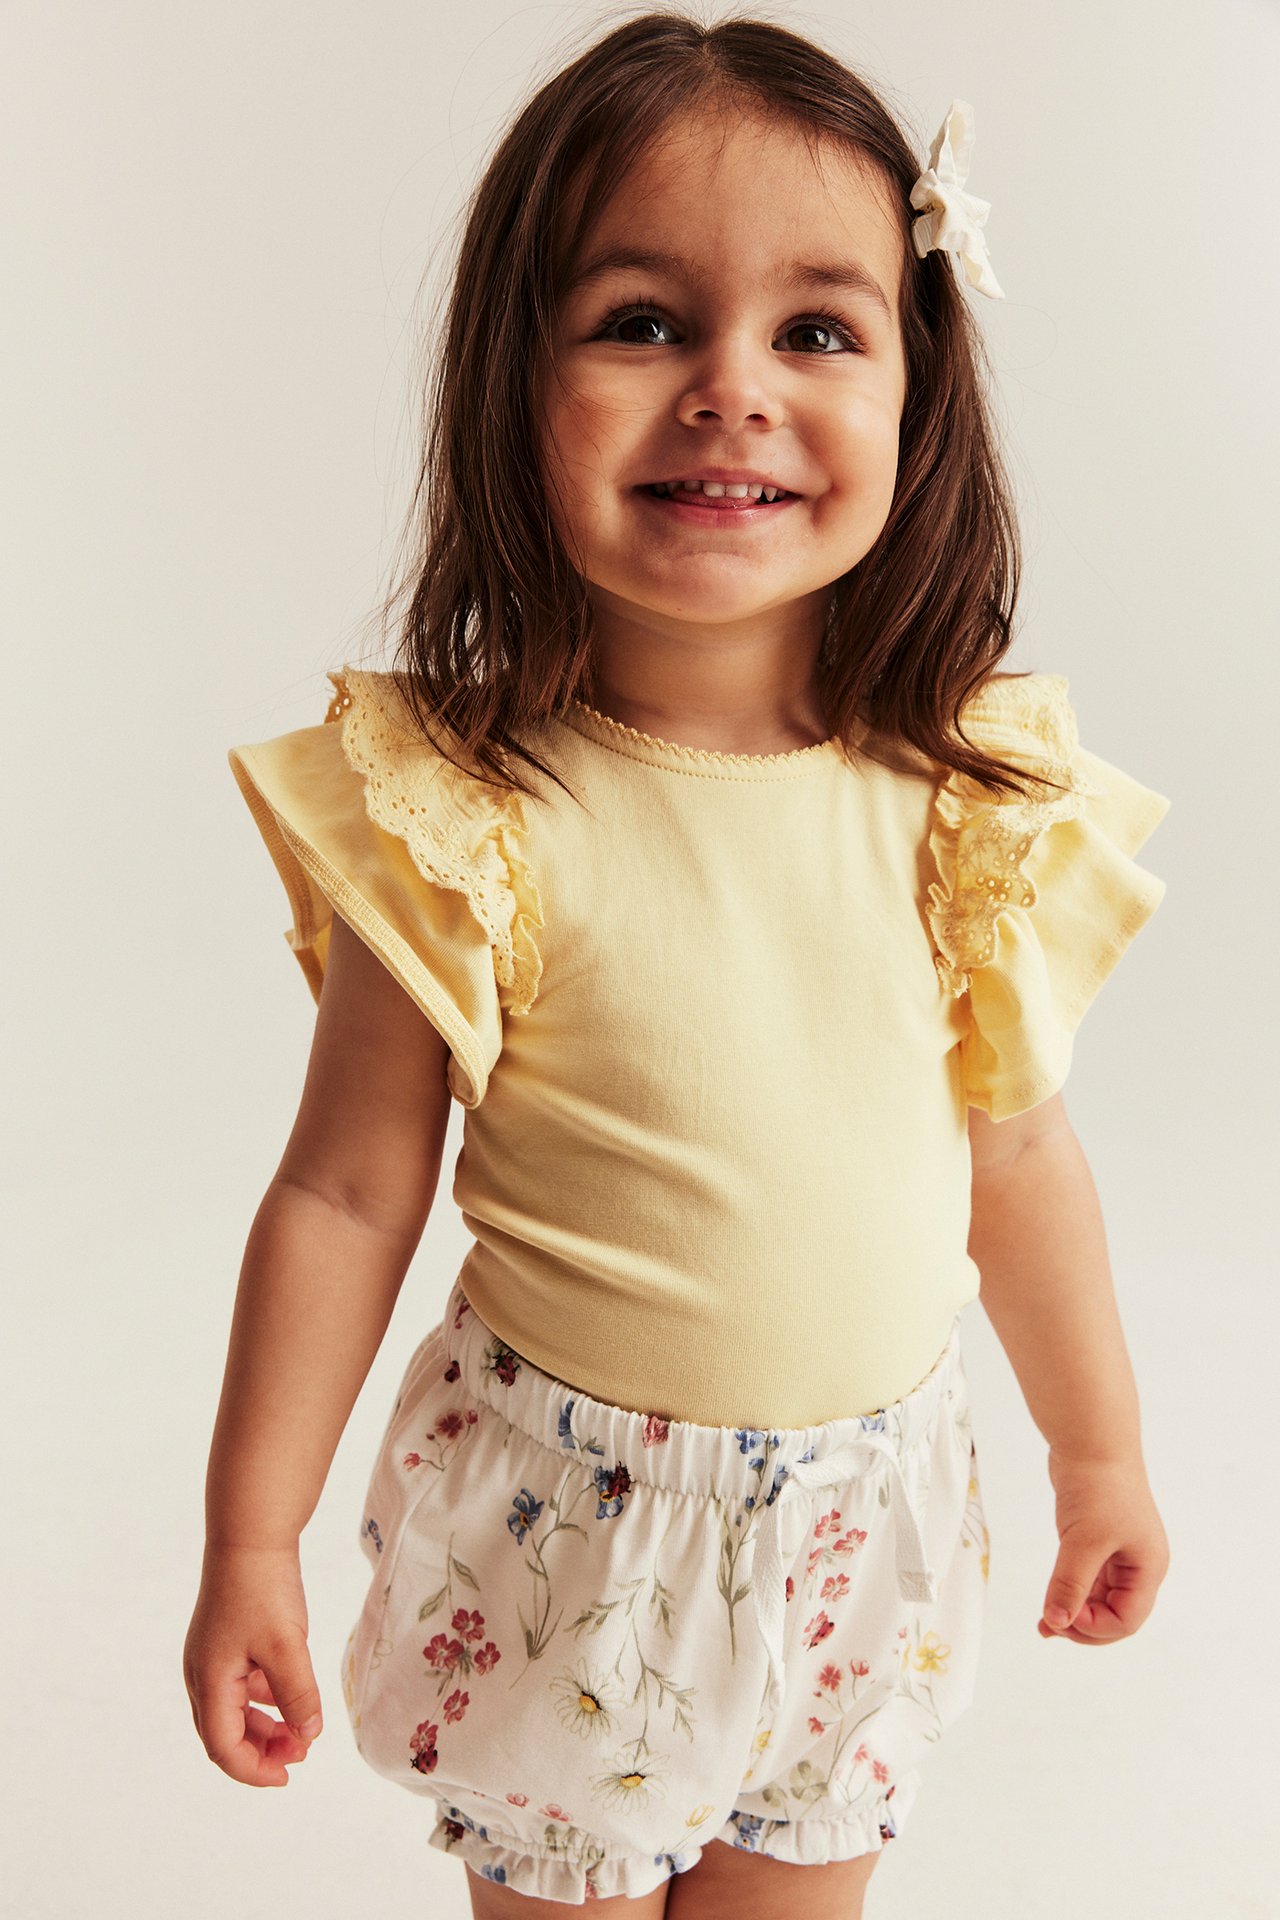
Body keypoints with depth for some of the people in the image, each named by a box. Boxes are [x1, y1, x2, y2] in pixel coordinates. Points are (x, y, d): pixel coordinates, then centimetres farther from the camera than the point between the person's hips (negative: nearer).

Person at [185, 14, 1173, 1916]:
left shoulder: (969, 797, -11)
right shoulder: (463, 818, -20)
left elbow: (1017, 1151, 1)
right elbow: (348, 1194, -11)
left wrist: (1101, 1451, 12)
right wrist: (250, 1545, -5)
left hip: (865, 1528, 3)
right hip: (568, 1534, -2)